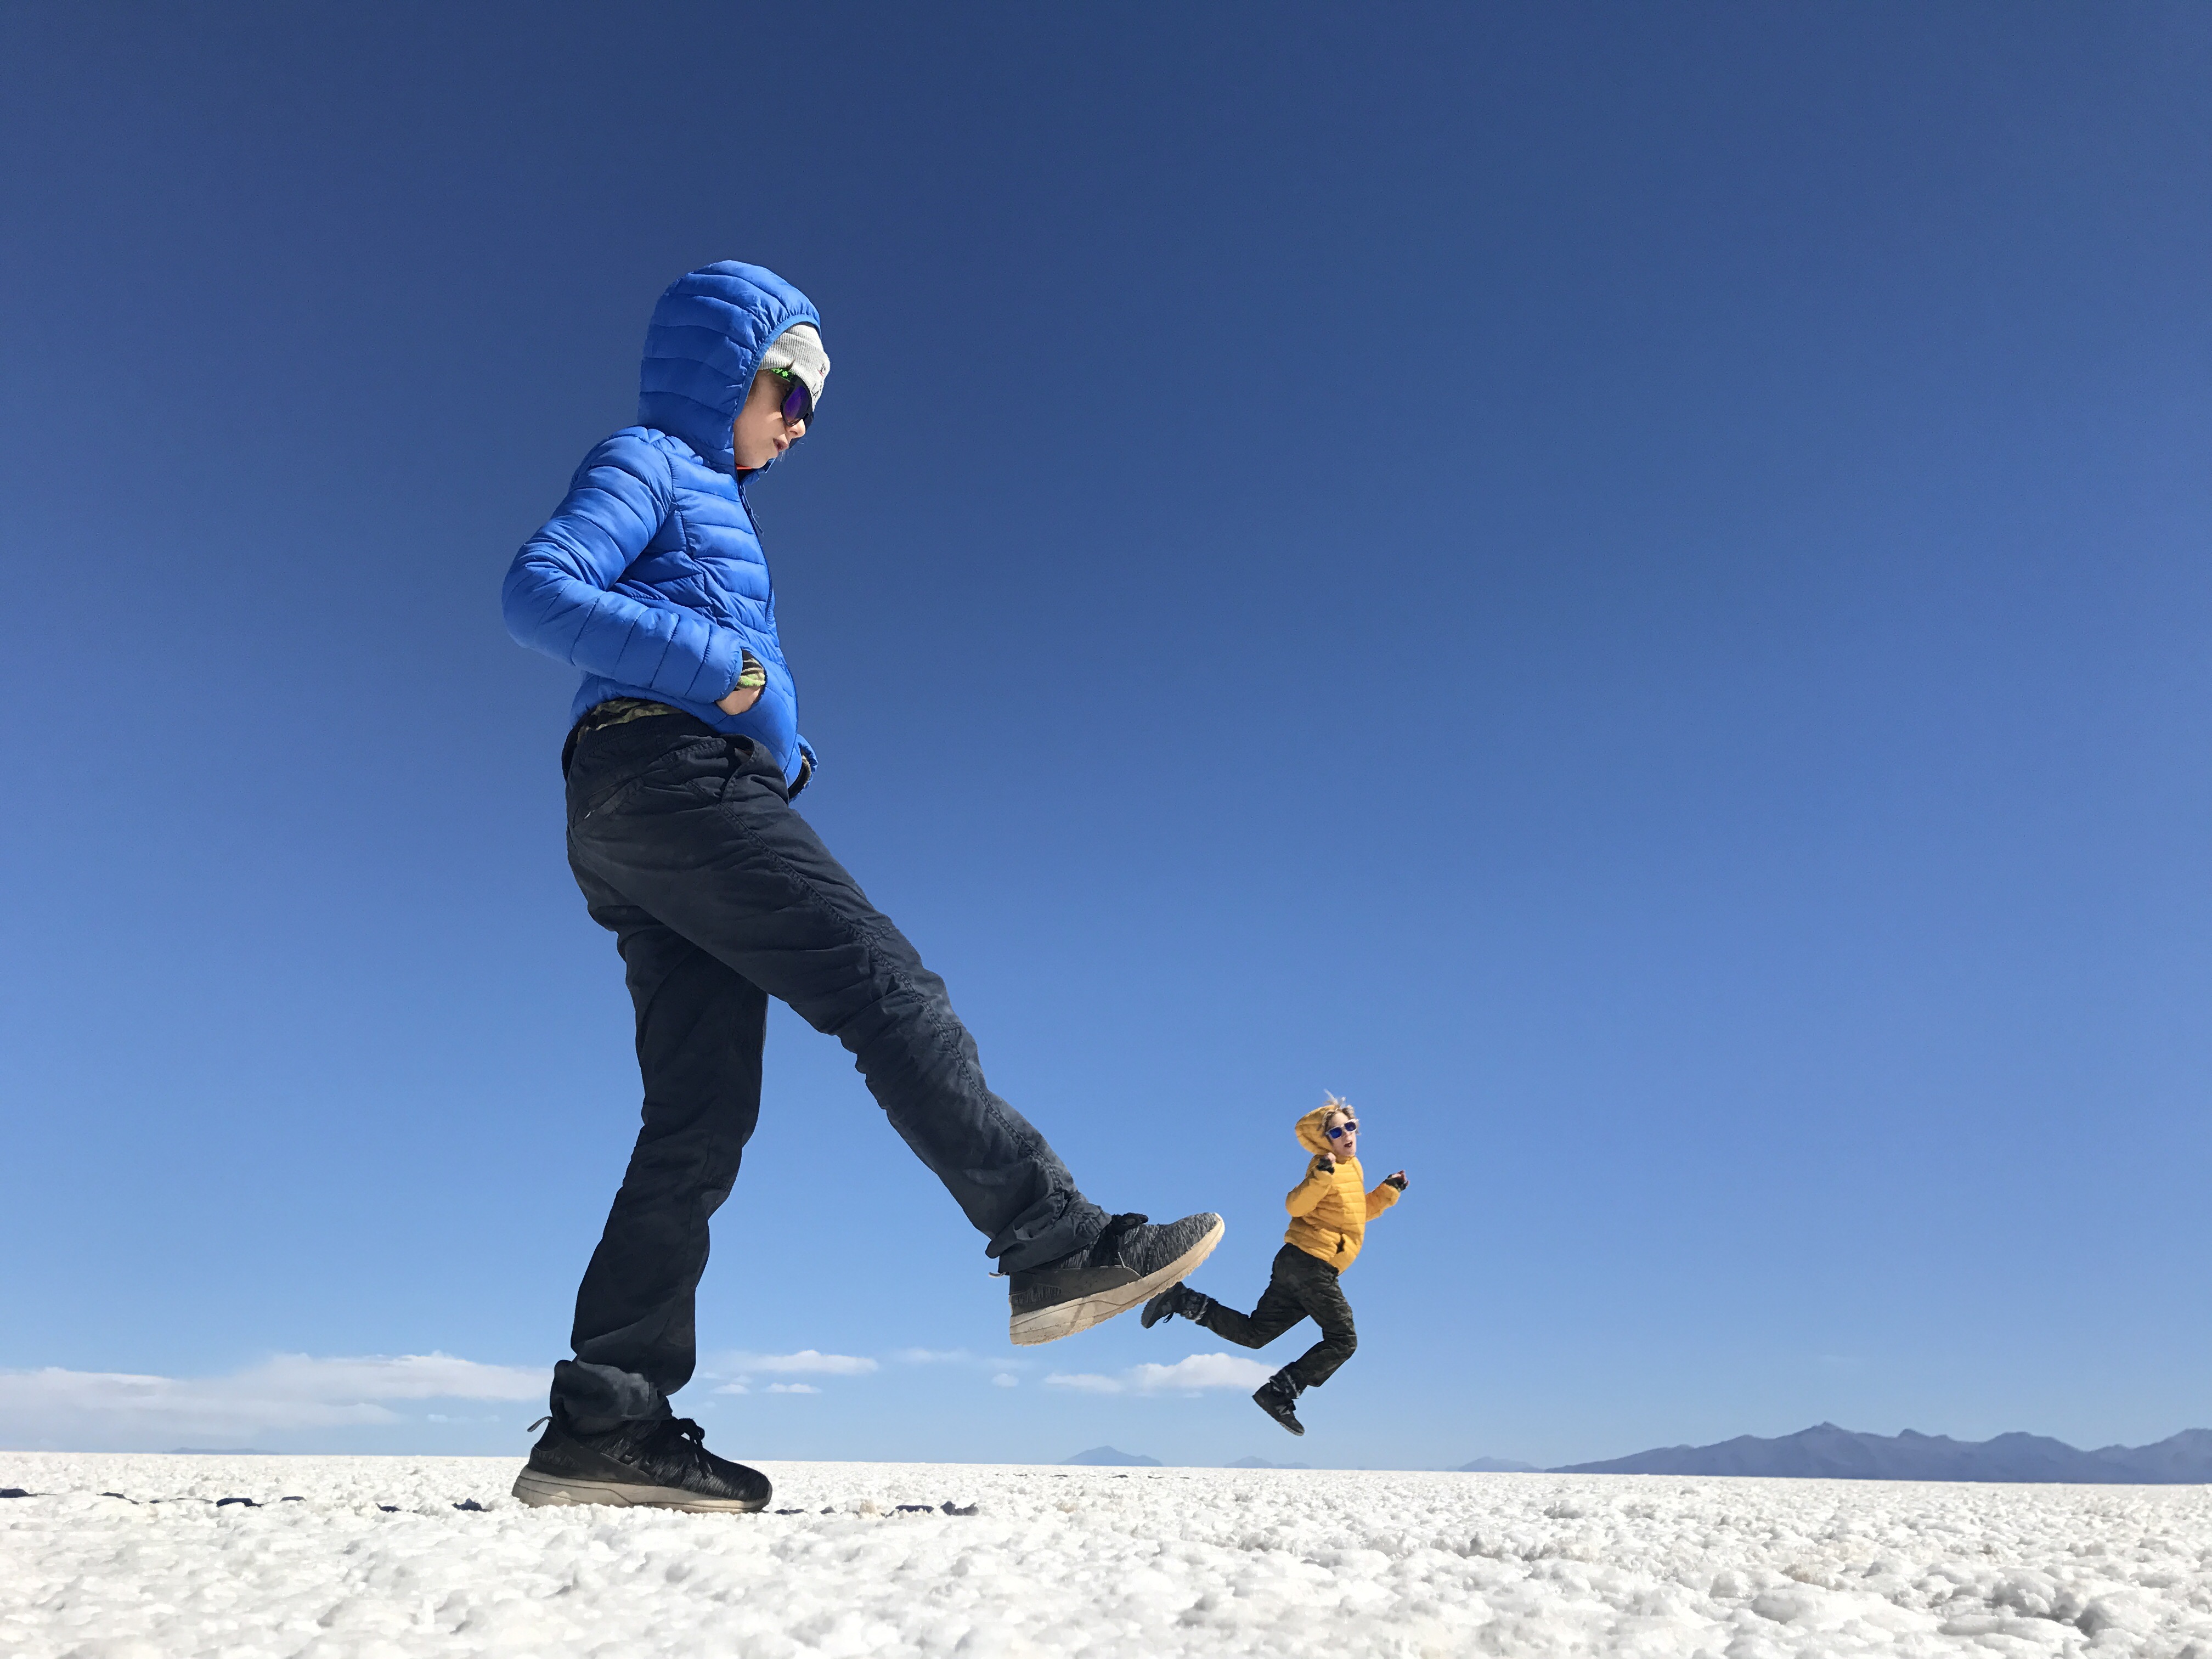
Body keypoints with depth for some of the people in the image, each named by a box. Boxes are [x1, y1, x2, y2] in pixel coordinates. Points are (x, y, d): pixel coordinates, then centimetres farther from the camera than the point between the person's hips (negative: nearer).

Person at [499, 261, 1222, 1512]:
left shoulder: (710, 506, 35)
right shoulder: (645, 464, 7)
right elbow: (537, 590, -10)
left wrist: (781, 748, 14)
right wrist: (722, 670, -15)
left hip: (649, 825, 9)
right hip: (669, 772, -9)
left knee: (702, 1117, -1)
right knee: (885, 986, -16)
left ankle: (606, 1425, -2)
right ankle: (1057, 1246, -17)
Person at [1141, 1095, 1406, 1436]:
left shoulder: (1352, 1168, 20)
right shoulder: (1327, 1167, -9)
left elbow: (1357, 1213, 32)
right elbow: (1296, 1206, -22)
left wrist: (1387, 1192, 21)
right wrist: (1321, 1176, -35)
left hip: (1300, 1265, 9)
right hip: (1311, 1263, -9)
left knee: (1254, 1333, 8)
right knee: (1343, 1339, -5)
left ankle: (1183, 1300, 7)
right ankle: (1280, 1393, -7)